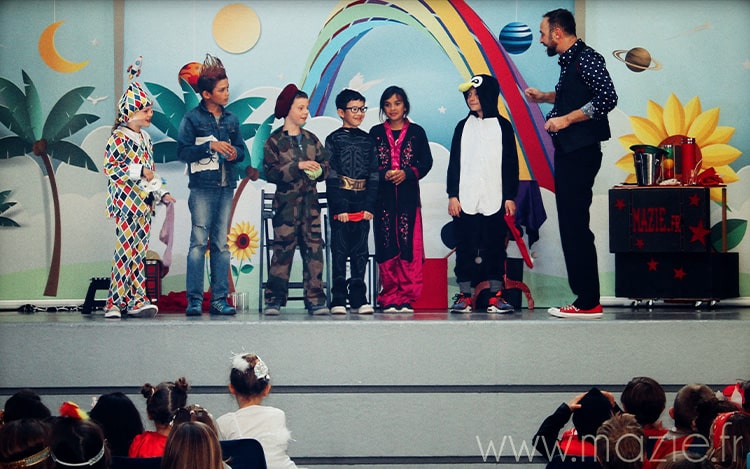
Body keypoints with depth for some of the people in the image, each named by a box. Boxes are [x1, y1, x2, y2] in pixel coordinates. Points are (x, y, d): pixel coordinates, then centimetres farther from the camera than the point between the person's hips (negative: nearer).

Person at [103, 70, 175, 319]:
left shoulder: (145, 138, 16)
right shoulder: (119, 138, -9)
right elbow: (109, 168, -16)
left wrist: (162, 193, 14)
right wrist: (140, 171, -19)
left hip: (144, 203, 8)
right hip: (126, 202, -8)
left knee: (140, 252, 7)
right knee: (125, 251, -9)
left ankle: (137, 300, 9)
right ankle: (114, 302, -6)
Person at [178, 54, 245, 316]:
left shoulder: (231, 120, 15)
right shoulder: (192, 118, 0)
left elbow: (241, 150, 19)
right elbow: (183, 151, -7)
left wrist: (235, 153, -3)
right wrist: (211, 146, -15)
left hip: (226, 187, 5)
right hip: (202, 188, -5)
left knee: (222, 244, 5)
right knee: (199, 242, -8)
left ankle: (220, 299, 7)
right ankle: (194, 300, -6)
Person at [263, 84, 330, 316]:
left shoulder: (311, 139, 14)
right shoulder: (275, 140, -1)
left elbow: (325, 164, 12)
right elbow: (271, 172, -9)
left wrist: (319, 170, -10)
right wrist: (297, 166, -17)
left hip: (310, 201, 4)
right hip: (286, 203, -4)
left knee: (313, 249, 1)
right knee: (283, 250, -3)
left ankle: (315, 299, 4)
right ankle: (274, 300, 3)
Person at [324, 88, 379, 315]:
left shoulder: (367, 140, 11)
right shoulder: (334, 139, 1)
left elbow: (373, 175, 8)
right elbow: (331, 176, -4)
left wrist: (370, 206, -2)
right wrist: (339, 208, -12)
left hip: (362, 204, 3)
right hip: (341, 202, -3)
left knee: (361, 252, 4)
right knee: (340, 251, -1)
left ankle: (359, 298, 8)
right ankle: (338, 298, 1)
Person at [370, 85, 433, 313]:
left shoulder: (416, 132, 8)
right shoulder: (376, 133, 9)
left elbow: (426, 162, 3)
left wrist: (407, 173, -13)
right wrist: (384, 174, -13)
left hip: (409, 195, 0)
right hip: (383, 196, 1)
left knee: (409, 246, -5)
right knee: (386, 246, -2)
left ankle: (407, 298, -1)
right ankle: (389, 299, 3)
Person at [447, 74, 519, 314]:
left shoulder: (502, 125, 6)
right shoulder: (463, 127, 11)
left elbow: (511, 164, 6)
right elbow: (454, 163, 9)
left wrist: (510, 197, 0)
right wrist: (452, 195, 1)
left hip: (494, 201, -1)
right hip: (465, 201, 1)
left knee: (495, 248, -1)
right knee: (465, 247, 0)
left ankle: (495, 296, 3)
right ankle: (464, 296, 2)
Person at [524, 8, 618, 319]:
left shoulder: (586, 58, -12)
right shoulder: (568, 61, 16)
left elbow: (607, 98, -22)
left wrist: (566, 119, -20)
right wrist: (545, 97, 20)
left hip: (581, 151, -10)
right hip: (567, 151, 10)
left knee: (576, 226, -10)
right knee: (570, 225, 10)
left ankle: (589, 303, -7)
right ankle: (584, 297, 14)